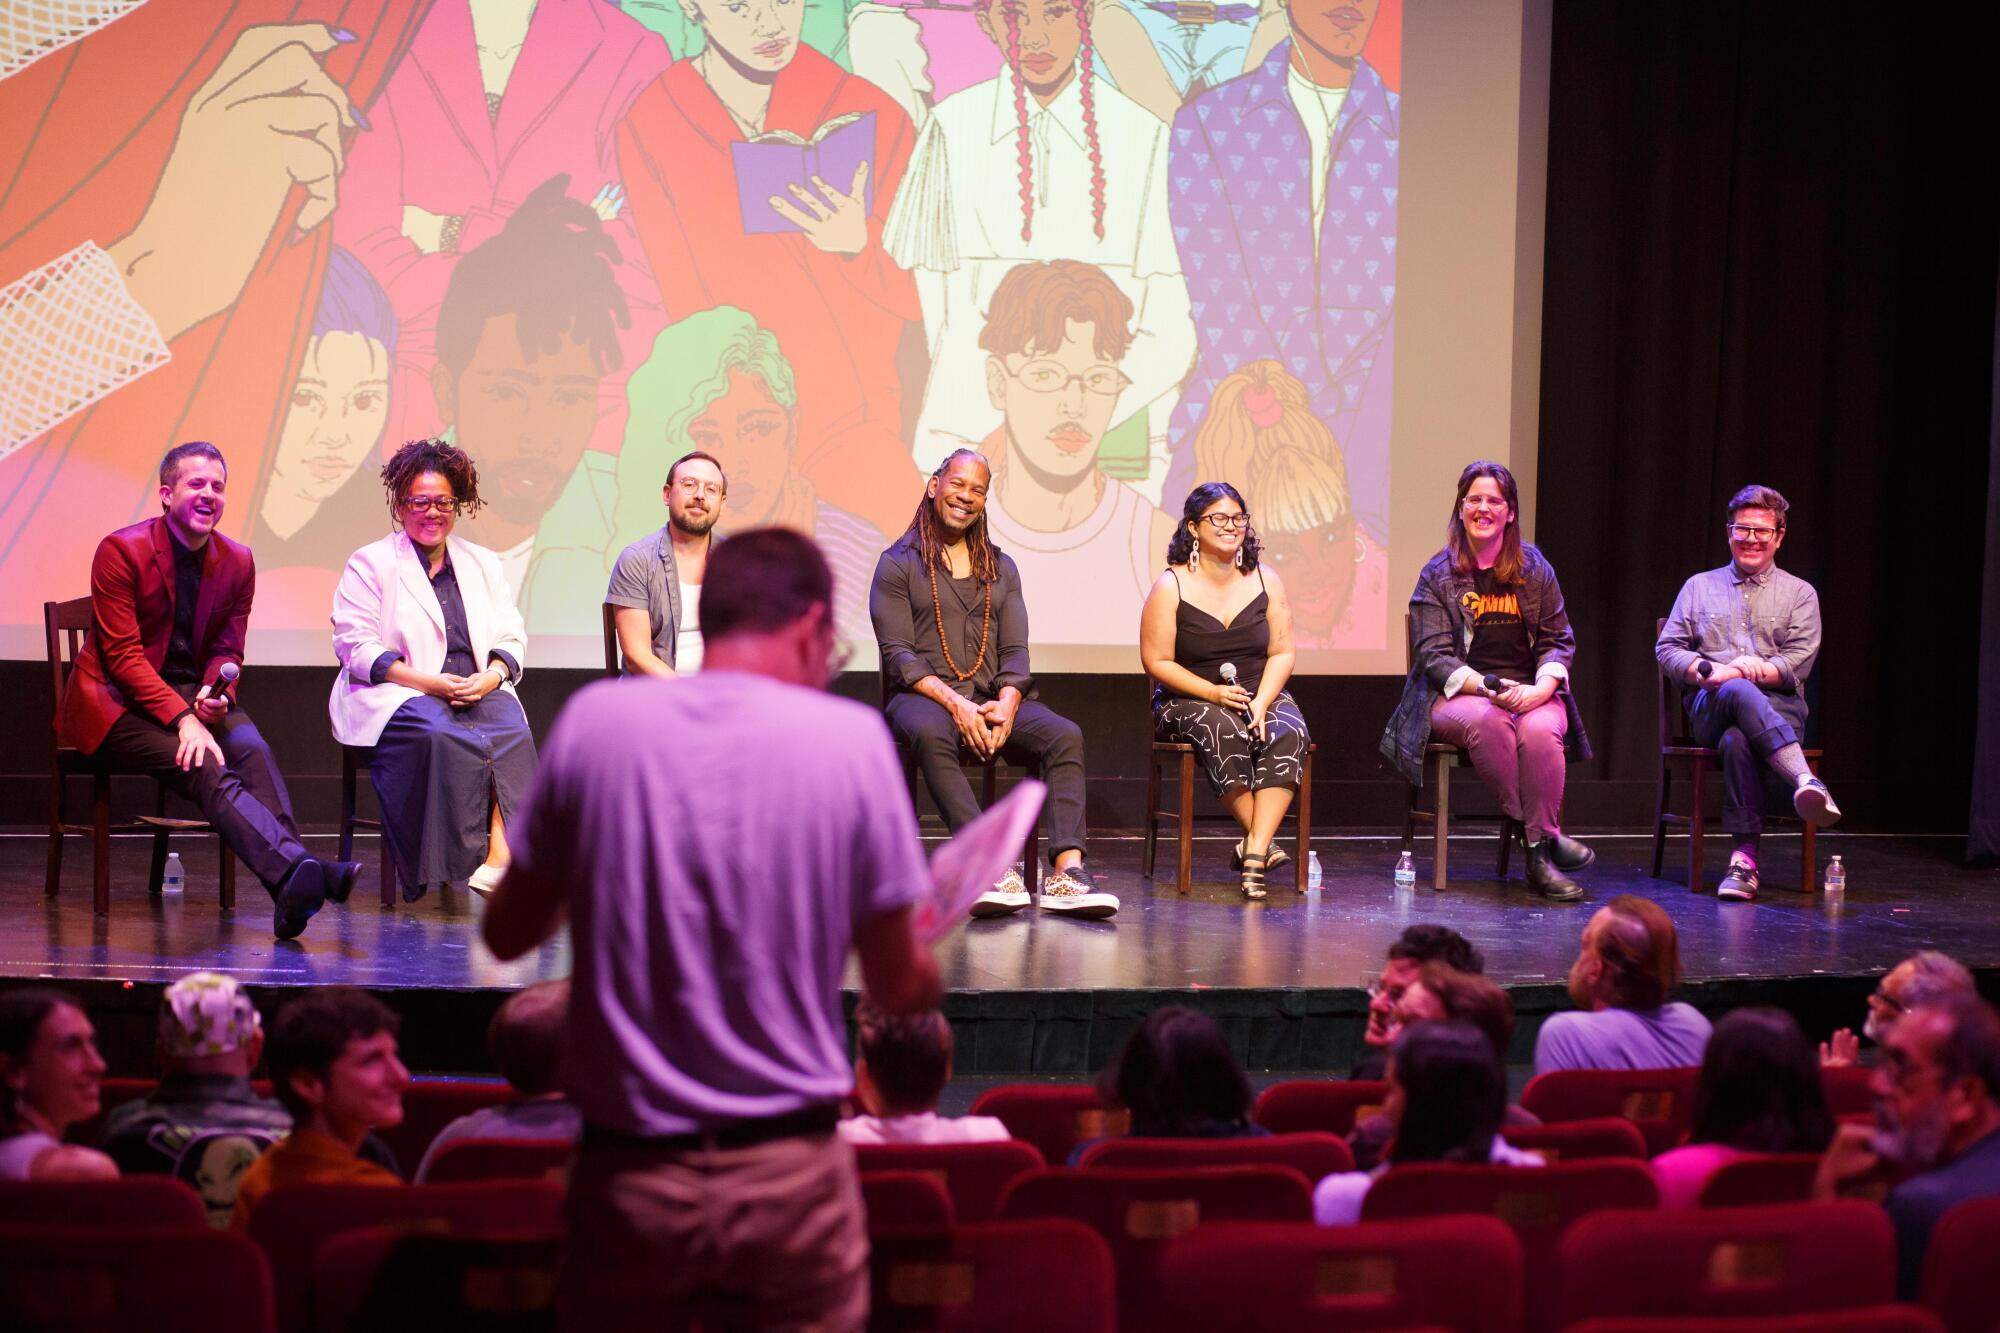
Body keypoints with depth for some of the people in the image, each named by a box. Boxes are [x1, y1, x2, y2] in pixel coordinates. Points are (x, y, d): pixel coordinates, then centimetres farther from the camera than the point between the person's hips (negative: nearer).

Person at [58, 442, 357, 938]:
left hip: (191, 696, 5)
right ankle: (300, 869, -51)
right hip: (117, 701, -5)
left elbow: (227, 651, 12)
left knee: (251, 748, -28)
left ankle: (290, 892, -45)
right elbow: (123, 655, -13)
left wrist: (215, 692, -13)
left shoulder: (237, 562, 7)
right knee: (203, 767, -32)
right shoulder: (122, 551, -9)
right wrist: (182, 719, -26)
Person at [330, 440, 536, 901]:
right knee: (437, 733, -38)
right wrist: (427, 681, -14)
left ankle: (500, 857, -43)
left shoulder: (483, 564, 23)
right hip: (398, 694, -3)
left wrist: (491, 676, -9)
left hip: (477, 690, 3)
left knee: (512, 731, -32)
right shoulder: (369, 564, 9)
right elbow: (354, 646, -1)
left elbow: (512, 638, 17)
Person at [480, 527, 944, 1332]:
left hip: (628, 1175, 2)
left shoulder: (594, 720, -3)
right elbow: (899, 988, -2)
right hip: (790, 1176, -1)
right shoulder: (852, 738, -6)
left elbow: (507, 934, 5)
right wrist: (926, 964, 21)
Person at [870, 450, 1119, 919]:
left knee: (1065, 735, -25)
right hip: (922, 695, -4)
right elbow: (897, 654, -5)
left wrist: (1006, 705, -11)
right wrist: (954, 703, -20)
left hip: (993, 698, 4)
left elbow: (1015, 651, 11)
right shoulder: (898, 564, 5)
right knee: (930, 734, -41)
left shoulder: (1001, 567, 20)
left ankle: (1067, 872, -38)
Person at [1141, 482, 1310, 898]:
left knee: (1289, 733, -30)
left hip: (1262, 696, 3)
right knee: (1223, 730, -36)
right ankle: (1261, 842, -25)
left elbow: (1282, 653, 3)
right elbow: (1157, 662, -7)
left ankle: (1254, 851, -36)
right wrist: (1215, 694, -18)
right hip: (1188, 701, -3)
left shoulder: (1266, 580, 6)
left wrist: (1260, 702, -15)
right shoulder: (1171, 587, -5)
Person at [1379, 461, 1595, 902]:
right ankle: (1543, 835, -26)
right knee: (1486, 719, -38)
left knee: (1540, 730, -34)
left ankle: (1540, 854, -25)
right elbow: (1435, 655, -3)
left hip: (1531, 695, 2)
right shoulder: (1439, 575, 5)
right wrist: (1489, 687, -20)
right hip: (1456, 696, -2)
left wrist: (1541, 688, -11)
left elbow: (1559, 641, 11)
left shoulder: (1535, 568, 12)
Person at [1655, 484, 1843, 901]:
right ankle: (1806, 781, -55)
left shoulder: (1799, 593, 16)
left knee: (1738, 739, -39)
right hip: (1710, 706, 1)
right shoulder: (1700, 586, 22)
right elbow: (1667, 647, 12)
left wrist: (1739, 670, -13)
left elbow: (1798, 664, 3)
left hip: (1778, 706, -1)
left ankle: (1745, 857, -46)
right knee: (1739, 693, -39)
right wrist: (1707, 671, -10)